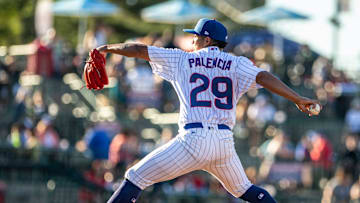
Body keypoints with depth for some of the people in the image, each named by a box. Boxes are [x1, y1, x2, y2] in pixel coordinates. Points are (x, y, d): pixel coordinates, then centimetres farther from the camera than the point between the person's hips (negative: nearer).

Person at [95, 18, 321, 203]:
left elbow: (139, 50, 13)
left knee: (136, 177, 2)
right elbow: (264, 78, -6)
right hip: (225, 143, 4)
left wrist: (108, 48, 27)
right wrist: (298, 99, -11)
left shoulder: (182, 59, 10)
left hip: (193, 139, -3)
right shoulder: (237, 64, 11)